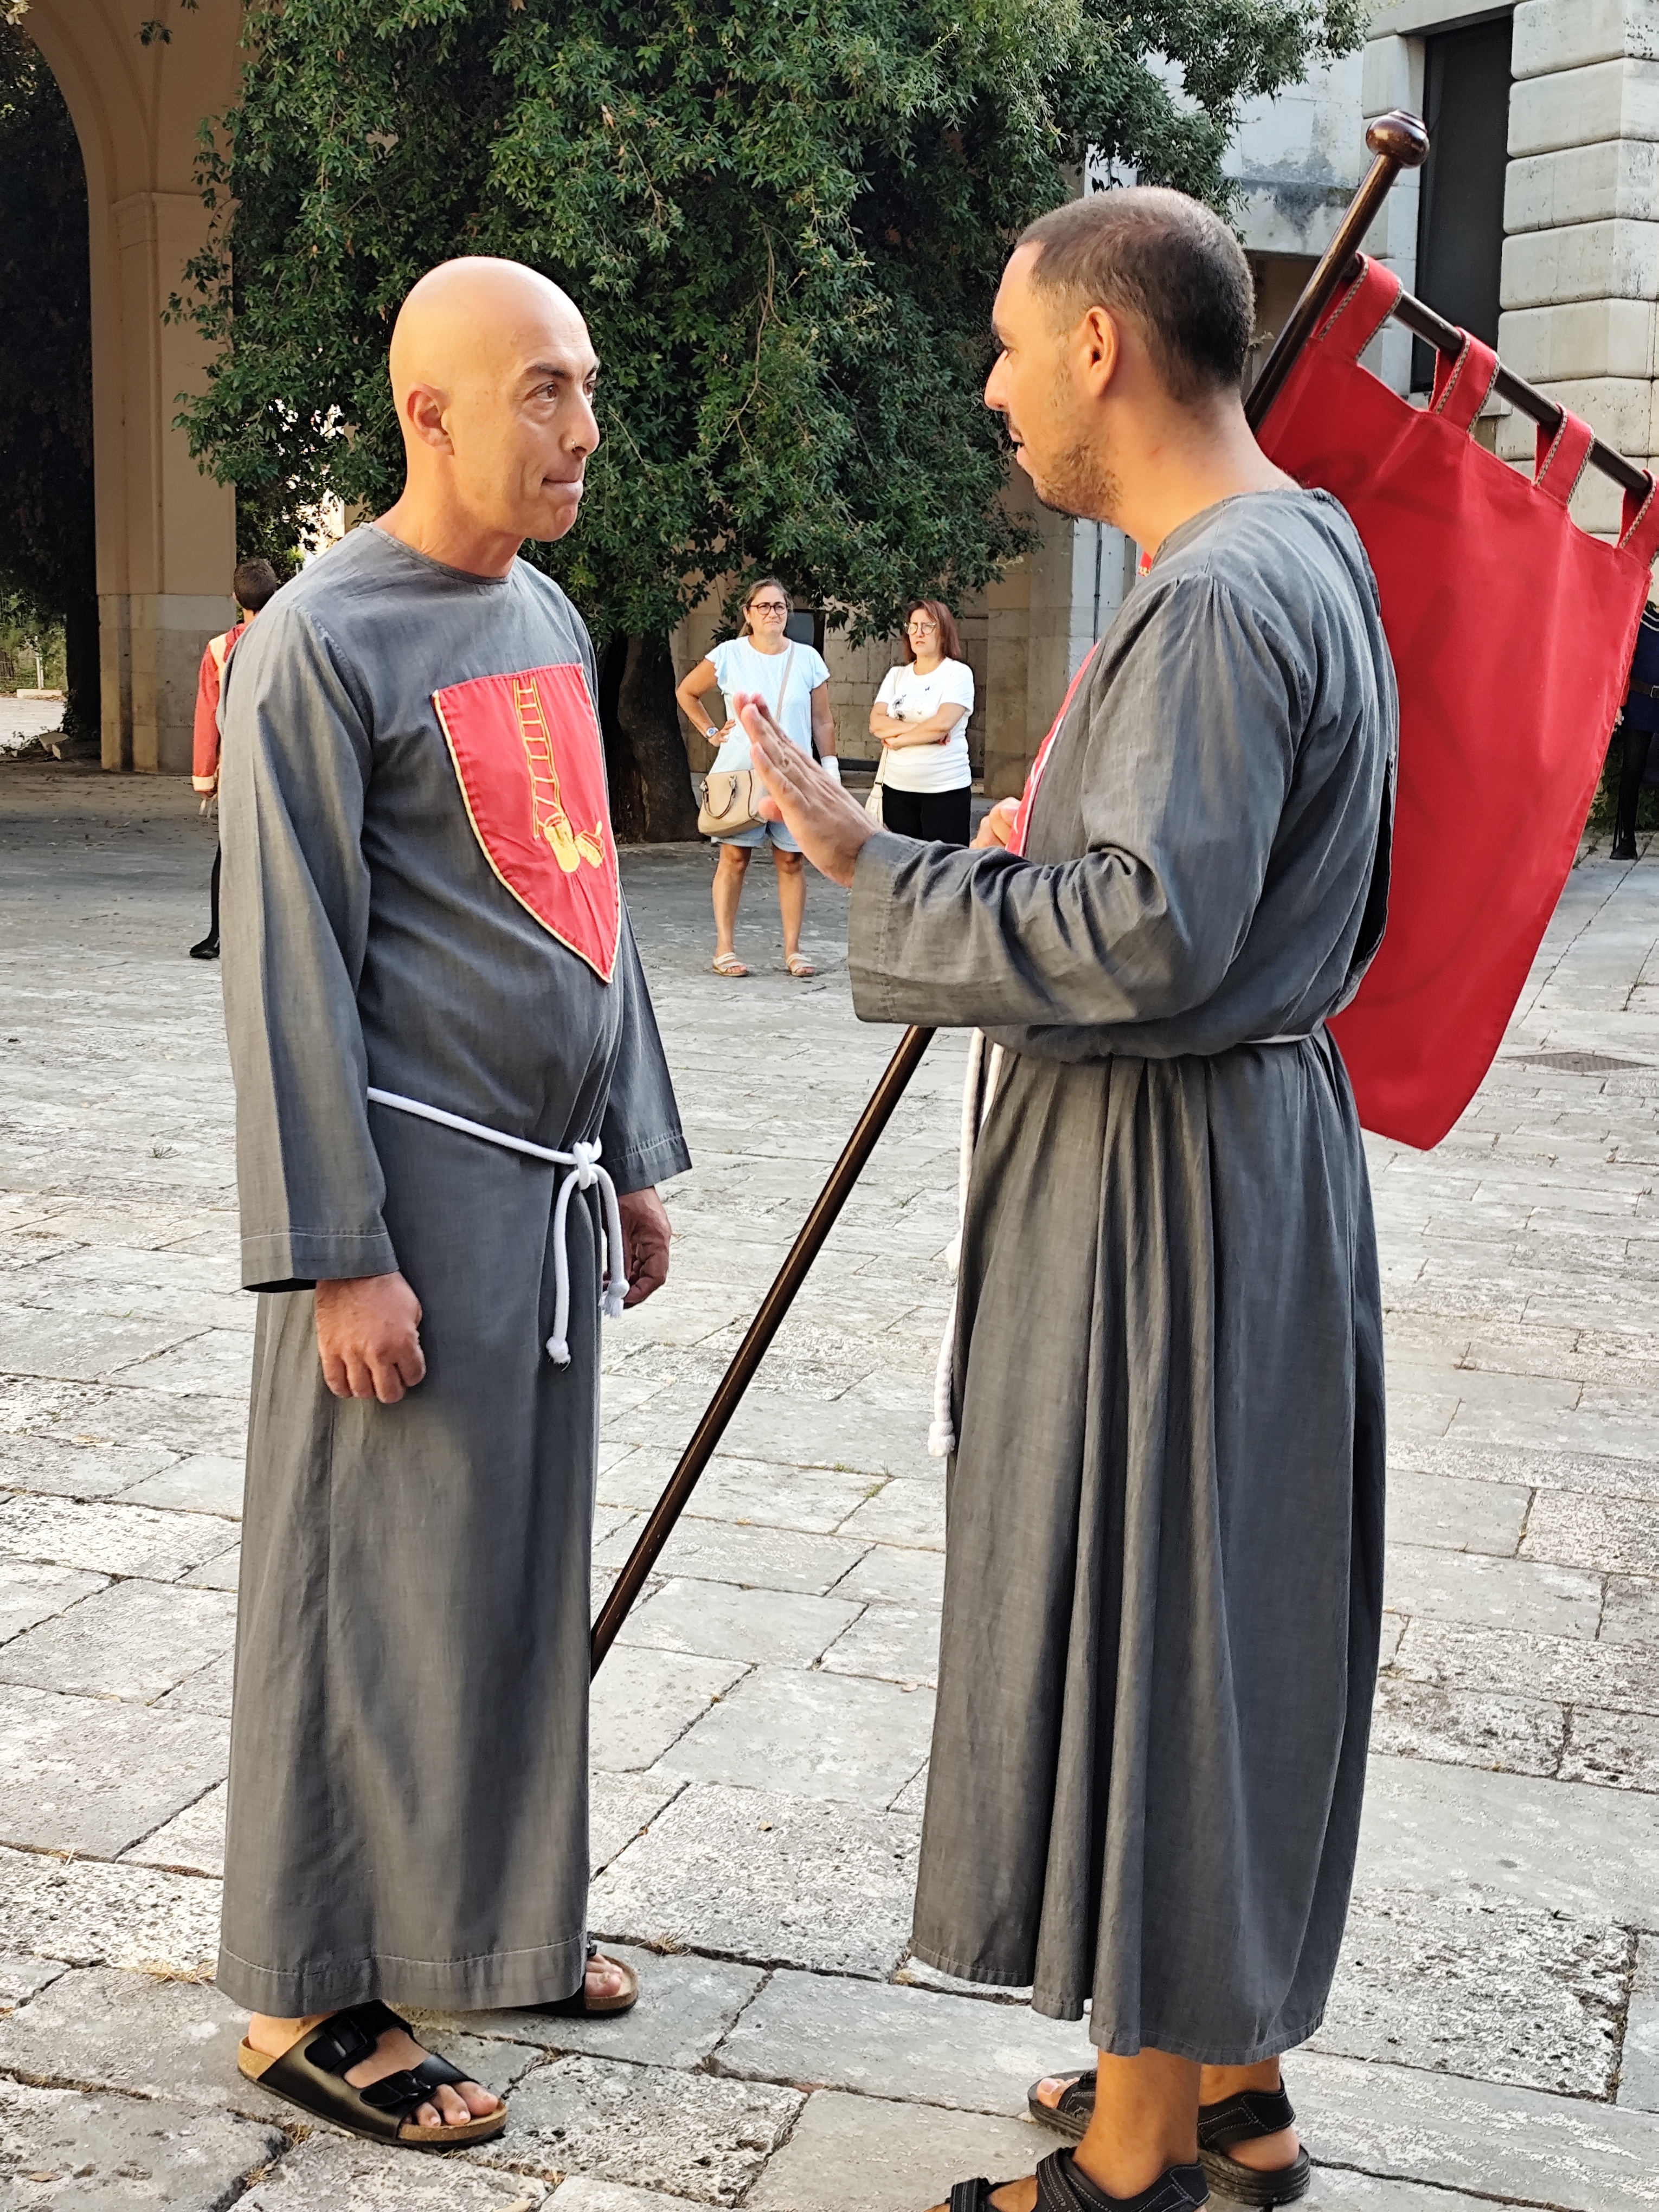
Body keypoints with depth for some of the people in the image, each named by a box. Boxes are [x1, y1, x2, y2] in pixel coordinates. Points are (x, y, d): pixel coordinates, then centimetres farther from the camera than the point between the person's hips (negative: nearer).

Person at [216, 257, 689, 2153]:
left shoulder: (548, 621, 13)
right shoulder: (322, 643, -12)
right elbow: (286, 972, -14)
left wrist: (633, 1154, 19)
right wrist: (337, 1258, -16)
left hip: (545, 1186, 8)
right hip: (421, 1190, -8)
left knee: (525, 1567, 15)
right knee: (375, 1589, 0)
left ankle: (493, 1917, 30)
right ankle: (308, 1997, 13)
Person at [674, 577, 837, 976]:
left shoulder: (807, 659, 6)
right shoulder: (729, 656, 1)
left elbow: (823, 722, 9)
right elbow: (686, 693, 14)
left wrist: (831, 771, 4)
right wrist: (710, 733, 5)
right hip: (739, 773, -1)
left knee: (791, 860, 1)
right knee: (734, 857, -2)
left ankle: (793, 949, 7)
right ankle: (725, 948, 2)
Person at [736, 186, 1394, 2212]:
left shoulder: (1216, 599, -21)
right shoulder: (1307, 554, 13)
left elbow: (1148, 934, -29)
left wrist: (881, 872, -20)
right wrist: (1061, 839, 20)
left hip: (1159, 1184, -11)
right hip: (1261, 1143, 11)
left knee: (1133, 1615, 1)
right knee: (1229, 1622, 18)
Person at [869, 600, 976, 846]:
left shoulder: (958, 673, -3)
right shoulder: (896, 675, 12)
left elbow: (942, 724, -17)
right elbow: (876, 723, -1)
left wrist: (899, 739, -5)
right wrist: (920, 728, -13)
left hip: (946, 790, -5)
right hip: (897, 788, 5)